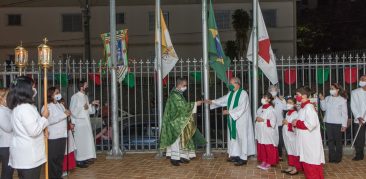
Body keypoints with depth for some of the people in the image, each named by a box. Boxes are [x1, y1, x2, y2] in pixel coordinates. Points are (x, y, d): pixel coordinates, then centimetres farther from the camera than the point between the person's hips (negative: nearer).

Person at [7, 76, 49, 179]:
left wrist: (41, 132, 14)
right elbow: (33, 131, -22)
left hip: (24, 153, 10)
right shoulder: (25, 108, -20)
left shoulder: (18, 106, 12)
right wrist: (44, 117, -10)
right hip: (28, 155, -10)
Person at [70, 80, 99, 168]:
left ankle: (85, 158, 20)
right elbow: (72, 111, -16)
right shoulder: (75, 97, -12)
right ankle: (79, 161, 3)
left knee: (87, 141, 11)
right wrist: (83, 108, -20)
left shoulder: (85, 96, 12)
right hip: (79, 123, -8)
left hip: (86, 122, 8)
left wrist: (92, 104, 4)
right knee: (80, 142, -4)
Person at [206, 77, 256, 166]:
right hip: (233, 120, 8)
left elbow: (241, 108, -22)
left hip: (241, 120, -8)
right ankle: (236, 155, 19)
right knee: (234, 137, 11)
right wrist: (212, 102, 4)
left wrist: (229, 111, -21)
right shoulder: (231, 93, 11)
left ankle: (243, 158, 1)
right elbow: (223, 100, 15)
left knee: (241, 137, -4)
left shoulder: (243, 93, -14)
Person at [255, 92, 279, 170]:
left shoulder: (271, 109, -15)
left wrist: (263, 120, -20)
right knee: (261, 147, 12)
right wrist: (257, 119, 1)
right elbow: (258, 116, 23)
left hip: (268, 133, -8)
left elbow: (273, 122, -20)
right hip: (261, 132, 8)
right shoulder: (260, 108, 8)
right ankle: (263, 162, 23)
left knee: (269, 148, 2)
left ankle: (269, 163, 12)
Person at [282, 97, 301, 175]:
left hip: (293, 136, -8)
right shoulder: (287, 113, 12)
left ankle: (296, 168, 8)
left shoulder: (295, 114, -15)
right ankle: (290, 167, 24)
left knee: (295, 152, 1)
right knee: (289, 152, 15)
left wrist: (288, 124, -23)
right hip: (287, 136, 9)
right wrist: (284, 123, 6)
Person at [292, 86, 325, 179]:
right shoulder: (302, 107, 13)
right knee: (306, 162, 15)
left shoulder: (309, 107, -17)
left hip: (311, 141, -10)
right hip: (305, 141, 10)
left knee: (312, 162, -3)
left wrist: (297, 123, -17)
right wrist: (295, 123, 3)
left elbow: (311, 124, -26)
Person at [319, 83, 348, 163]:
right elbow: (324, 108, 7)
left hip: (337, 123, -3)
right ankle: (332, 157, 14)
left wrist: (344, 125, -8)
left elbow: (344, 113, -4)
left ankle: (338, 158, 15)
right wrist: (322, 100, -5)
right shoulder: (327, 98, 7)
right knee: (330, 140, 6)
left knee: (338, 140, 4)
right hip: (328, 122, 4)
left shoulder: (342, 100, -4)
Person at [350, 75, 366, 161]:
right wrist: (358, 117, -10)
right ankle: (359, 155, 15)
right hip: (359, 120, 0)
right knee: (359, 139, 2)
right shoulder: (354, 92, 4)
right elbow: (353, 106, 1)